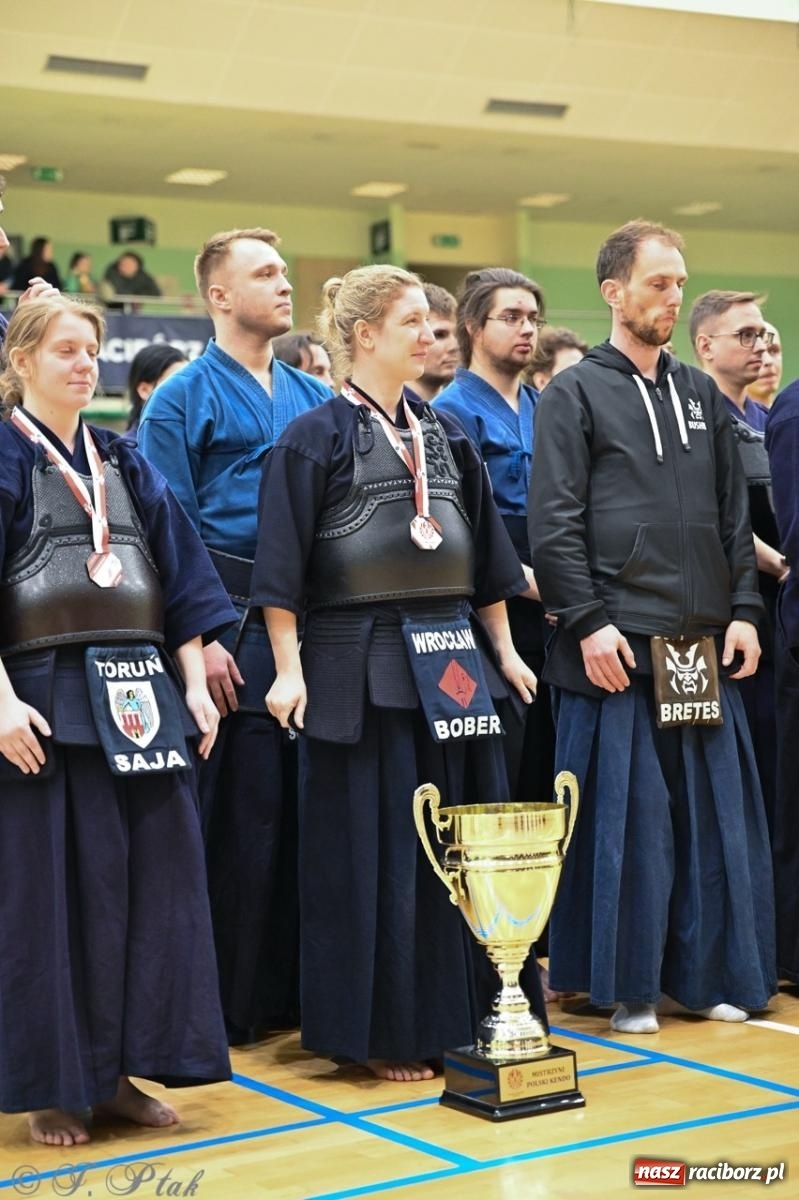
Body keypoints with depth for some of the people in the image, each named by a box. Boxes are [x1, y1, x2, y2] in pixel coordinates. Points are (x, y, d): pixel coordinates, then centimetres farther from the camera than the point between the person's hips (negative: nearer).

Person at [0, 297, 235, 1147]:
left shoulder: (126, 464, 15)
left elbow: (178, 576, 14)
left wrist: (194, 685, 5)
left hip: (141, 697, 5)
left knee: (154, 883, 4)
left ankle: (121, 1072, 16)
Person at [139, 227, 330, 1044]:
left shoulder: (313, 397, 15)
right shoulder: (185, 397, -1)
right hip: (235, 630, -5)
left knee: (307, 807, 8)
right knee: (242, 814, -2)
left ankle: (299, 984, 19)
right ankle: (234, 999, 9)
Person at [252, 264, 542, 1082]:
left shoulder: (445, 436, 13)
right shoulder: (315, 438, -5)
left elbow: (484, 554, 16)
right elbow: (281, 566, -9)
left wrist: (503, 650, 14)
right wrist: (288, 671, -14)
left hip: (451, 658, 6)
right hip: (358, 666, -6)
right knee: (371, 847, 0)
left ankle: (461, 1015, 21)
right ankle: (379, 1031, 12)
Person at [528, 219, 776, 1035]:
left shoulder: (700, 394, 15)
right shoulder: (574, 395, -1)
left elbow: (733, 515, 15)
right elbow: (553, 525, -7)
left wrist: (743, 613, 6)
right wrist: (588, 623, -14)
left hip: (704, 646, 5)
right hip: (618, 645, -5)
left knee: (712, 811, 7)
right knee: (624, 816, 0)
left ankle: (705, 974, 18)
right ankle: (625, 984, 12)